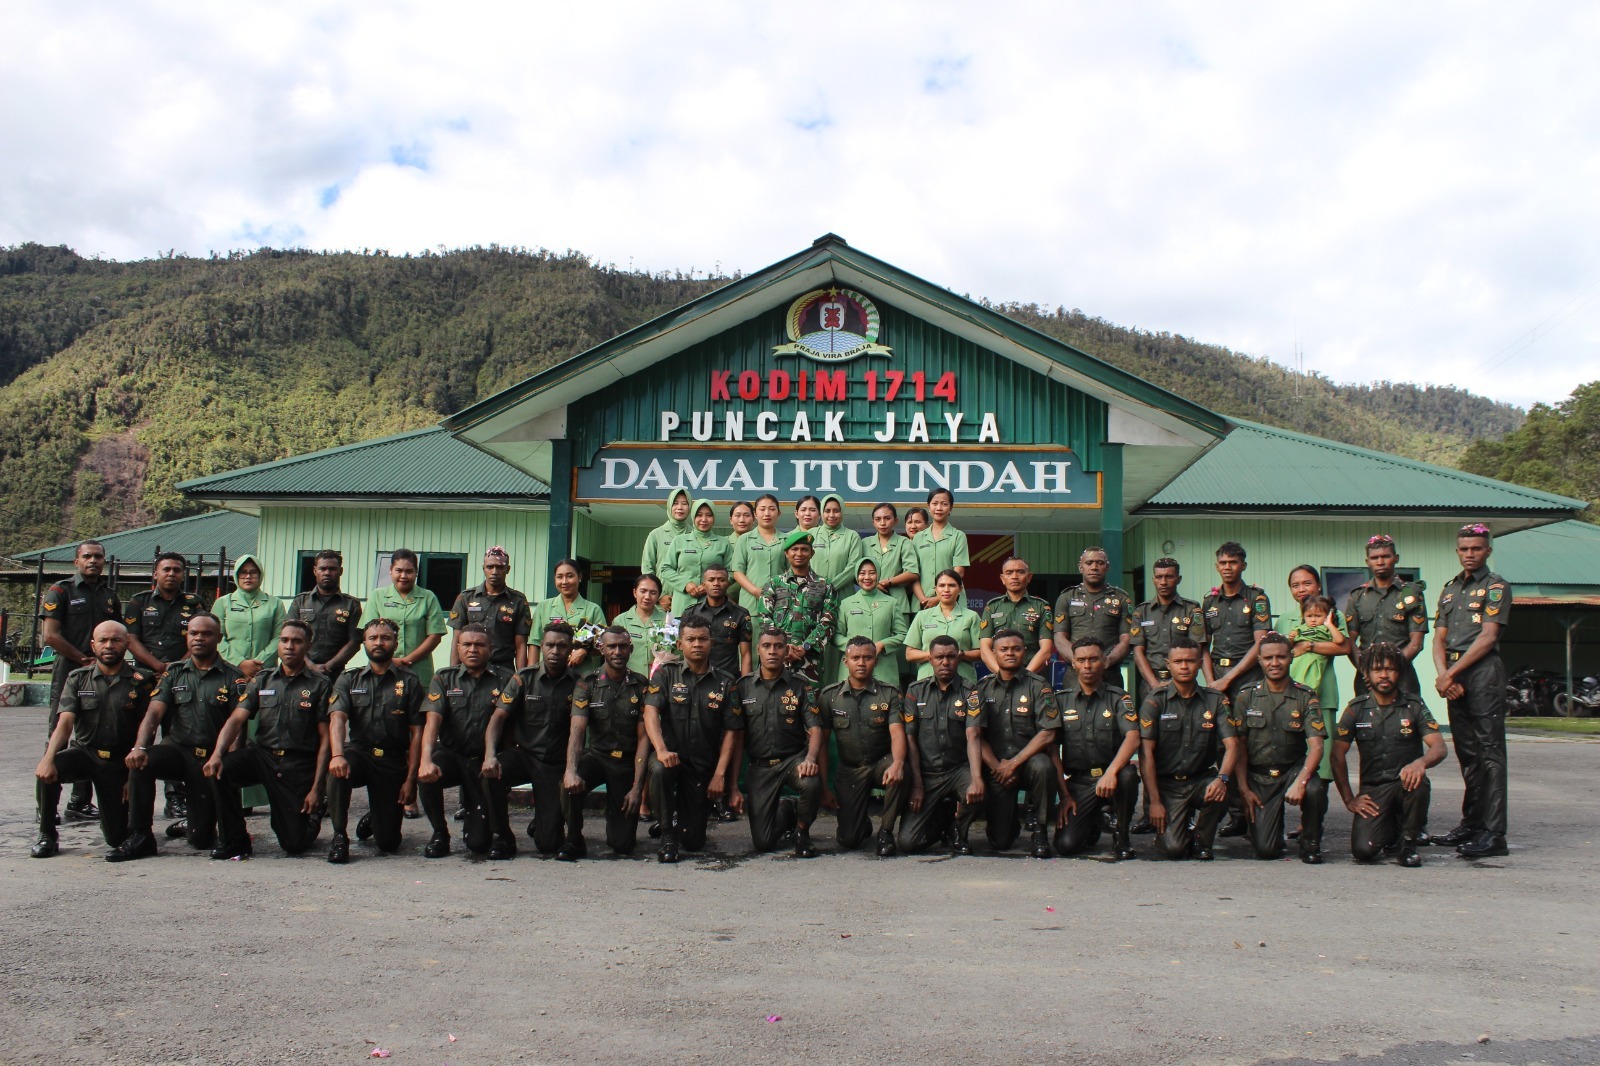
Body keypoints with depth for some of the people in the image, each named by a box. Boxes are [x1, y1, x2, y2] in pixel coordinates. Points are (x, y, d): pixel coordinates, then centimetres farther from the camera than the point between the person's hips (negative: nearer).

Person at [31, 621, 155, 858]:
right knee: (46, 772, -32)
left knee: (117, 837, -4)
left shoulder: (140, 681, -2)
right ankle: (46, 836, -9)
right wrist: (48, 758, -26)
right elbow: (65, 723, -9)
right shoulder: (77, 679, 3)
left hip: (120, 762, -1)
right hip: (84, 753, 1)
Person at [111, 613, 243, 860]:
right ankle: (139, 837, -17)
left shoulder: (233, 677, -1)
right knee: (140, 763, -32)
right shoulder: (174, 673, 9)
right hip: (178, 749, 2)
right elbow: (153, 713, -2)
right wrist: (139, 747, -21)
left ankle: (191, 825, 35)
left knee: (202, 841, -4)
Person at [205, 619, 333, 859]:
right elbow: (236, 720, -1)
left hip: (300, 765, -3)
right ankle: (233, 841, -9)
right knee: (220, 770, -28)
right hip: (262, 754, 3)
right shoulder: (262, 680, 10)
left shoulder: (320, 684, -1)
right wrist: (217, 754, -21)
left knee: (294, 844, -6)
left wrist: (316, 788, -9)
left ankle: (311, 817, 31)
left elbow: (325, 738, -3)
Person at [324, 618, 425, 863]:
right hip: (359, 753, 0)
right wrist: (337, 755, -30)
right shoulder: (348, 680, 9)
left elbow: (416, 733, 0)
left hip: (394, 762, 0)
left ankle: (373, 818, 33)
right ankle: (339, 836, -18)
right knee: (338, 768, -37)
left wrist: (411, 779, -8)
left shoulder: (409, 682, 5)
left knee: (388, 843, -5)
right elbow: (337, 719, -9)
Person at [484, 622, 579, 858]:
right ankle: (501, 837, -10)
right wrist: (490, 755, -25)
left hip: (556, 763, -1)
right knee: (491, 774, -33)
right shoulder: (524, 678, 0)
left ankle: (540, 822, 30)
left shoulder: (576, 684, -2)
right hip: (523, 753, 1)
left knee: (548, 844, -10)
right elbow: (498, 717, -7)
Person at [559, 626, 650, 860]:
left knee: (624, 845, -5)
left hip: (628, 762, 0)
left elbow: (643, 738, -4)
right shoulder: (586, 684, -3)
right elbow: (577, 730, -16)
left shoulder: (641, 686, -1)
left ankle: (615, 818, 31)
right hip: (596, 755, 0)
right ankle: (574, 842, -12)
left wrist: (637, 786, -12)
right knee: (569, 784, -35)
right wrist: (571, 770, -35)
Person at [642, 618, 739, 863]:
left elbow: (729, 730, 0)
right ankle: (668, 833, -16)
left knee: (694, 842, 0)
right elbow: (650, 711, -13)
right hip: (672, 756, -1)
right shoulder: (666, 674, 1)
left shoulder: (725, 682, 3)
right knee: (659, 770, -38)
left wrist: (720, 774, -10)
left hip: (705, 765, 1)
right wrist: (661, 749, -31)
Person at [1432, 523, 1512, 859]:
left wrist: (1451, 674, -11)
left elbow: (1488, 637, -9)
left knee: (1489, 752, -8)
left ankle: (1493, 833, -10)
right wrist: (1442, 674, -4)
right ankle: (1472, 822, 18)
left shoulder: (1496, 586, 0)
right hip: (1454, 677, 7)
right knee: (1467, 752, 11)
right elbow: (1439, 638, 14)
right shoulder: (1450, 588, 19)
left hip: (1483, 671, -6)